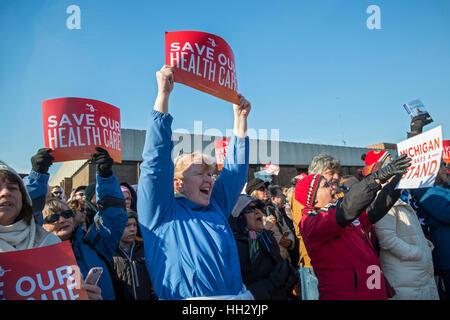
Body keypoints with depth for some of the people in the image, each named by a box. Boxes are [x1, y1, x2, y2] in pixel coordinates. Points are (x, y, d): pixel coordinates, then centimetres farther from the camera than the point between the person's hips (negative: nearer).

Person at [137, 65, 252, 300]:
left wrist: (240, 118, 23)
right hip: (188, 299, -5)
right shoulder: (161, 212, 3)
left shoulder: (216, 208, 18)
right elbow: (155, 162, -4)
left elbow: (235, 168, 23)